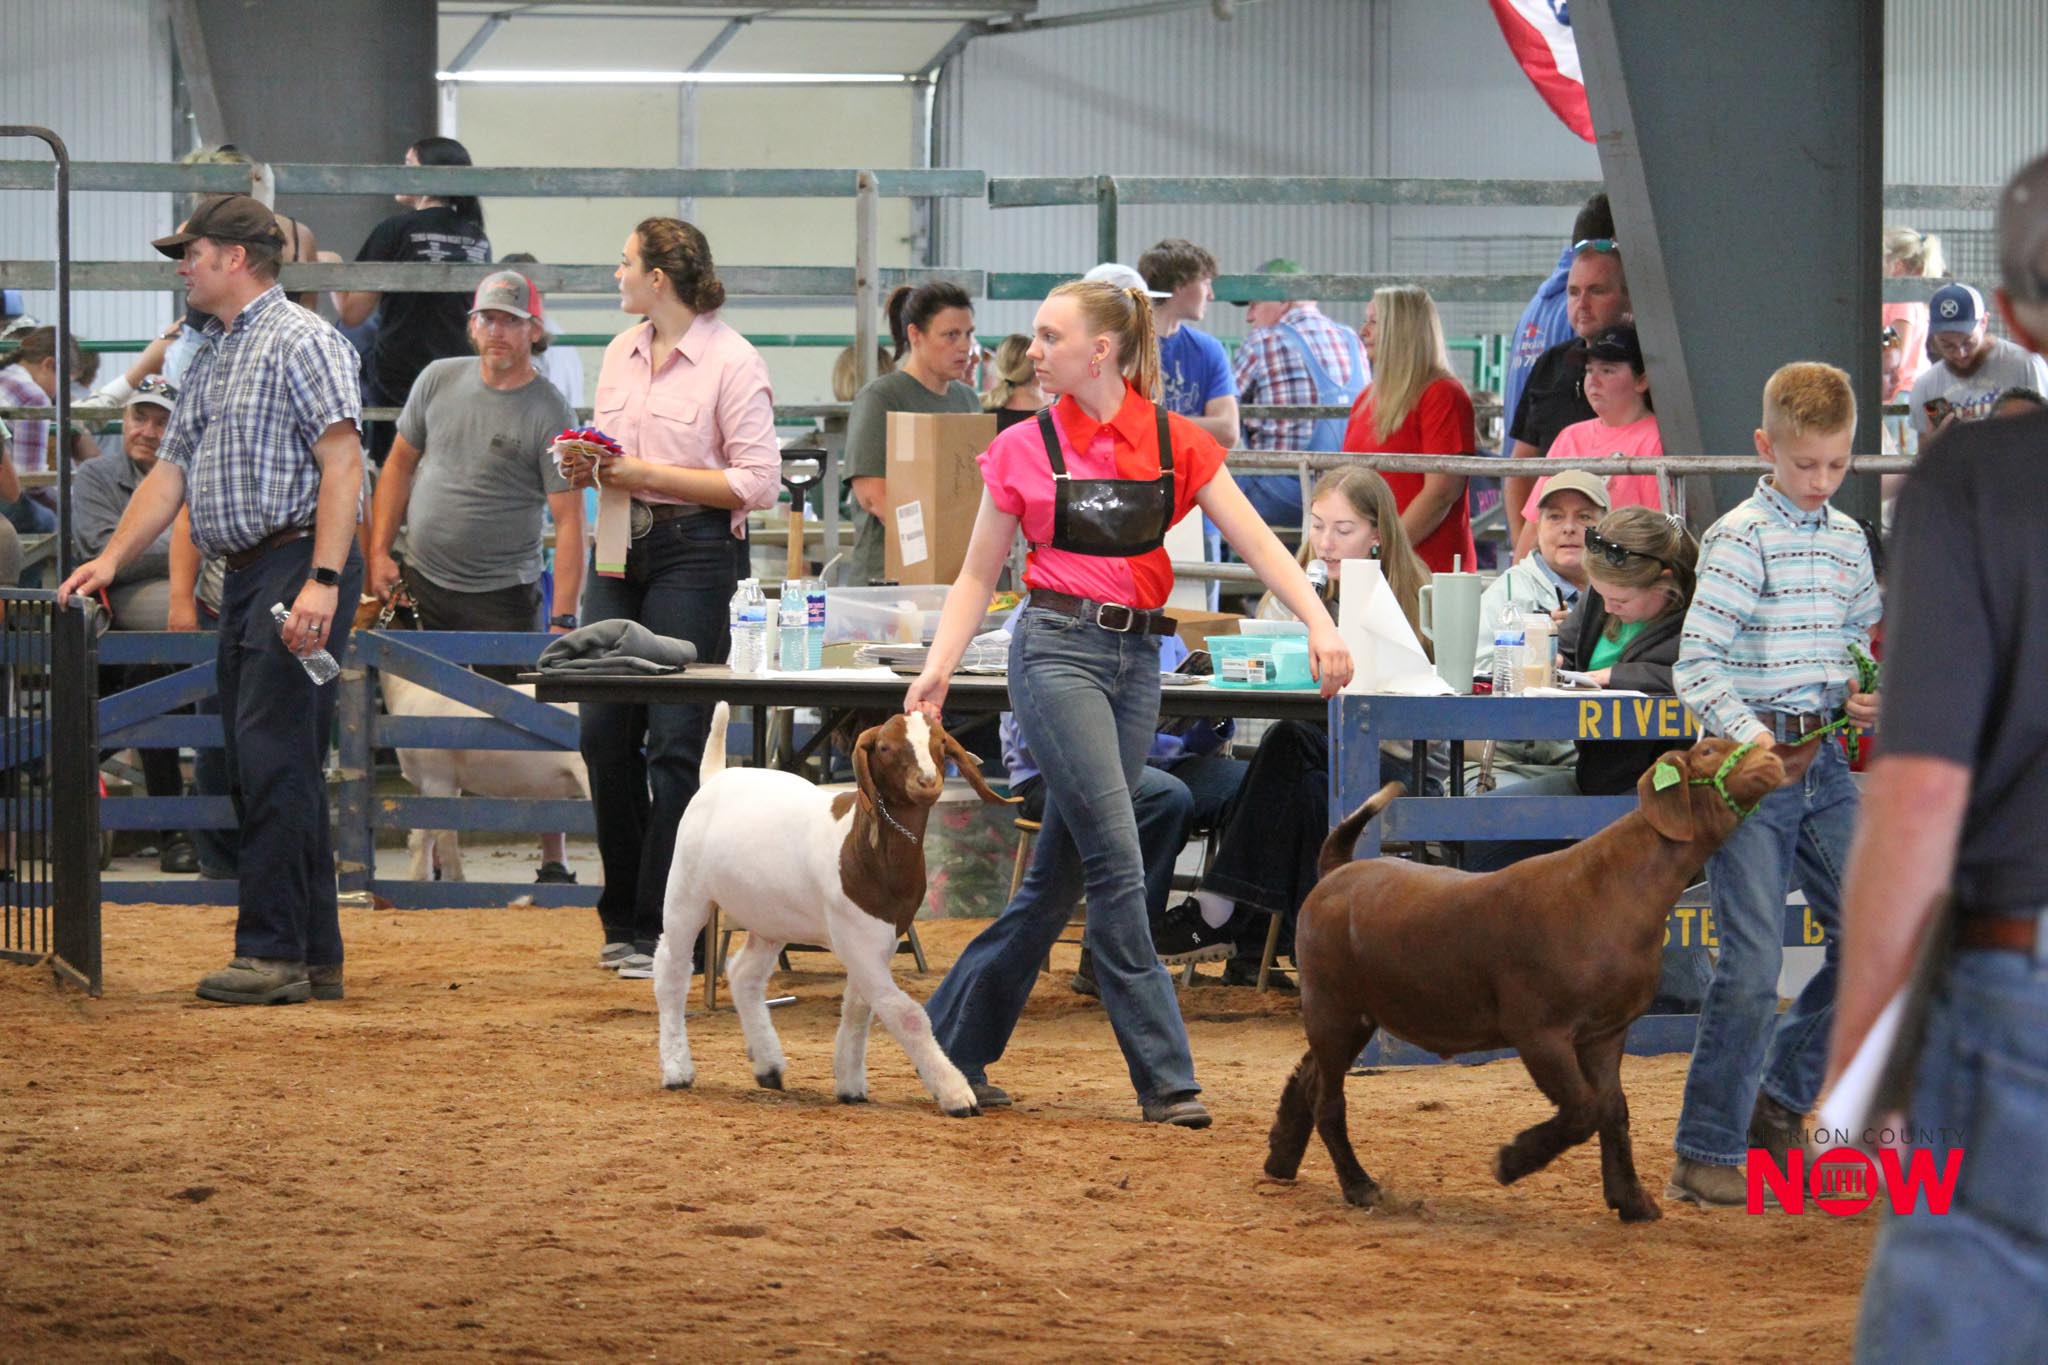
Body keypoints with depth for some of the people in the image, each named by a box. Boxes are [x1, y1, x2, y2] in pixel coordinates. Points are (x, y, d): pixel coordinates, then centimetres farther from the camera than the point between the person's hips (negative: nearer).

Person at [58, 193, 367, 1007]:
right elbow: (172, 471, 21)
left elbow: (342, 462, -16)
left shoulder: (300, 341, -8)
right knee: (262, 765, 8)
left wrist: (323, 581, -24)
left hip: (298, 564, -10)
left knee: (275, 759, -13)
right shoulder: (210, 360, 21)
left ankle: (273, 953, -14)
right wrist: (111, 559, 10)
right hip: (245, 575, 10)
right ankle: (315, 955, 12)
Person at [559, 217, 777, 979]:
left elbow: (757, 483, -12)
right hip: (621, 549, 7)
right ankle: (624, 921, 16)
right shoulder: (622, 354, 14)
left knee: (674, 740, -6)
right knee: (604, 731, 5)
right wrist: (587, 469, 1)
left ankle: (662, 930, -1)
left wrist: (648, 475, -15)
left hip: (694, 552, -7)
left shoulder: (731, 362, -8)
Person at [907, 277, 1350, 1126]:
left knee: (1059, 875, 6)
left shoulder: (1177, 444, 5)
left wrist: (1319, 622, -13)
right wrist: (938, 669, -5)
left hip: (1138, 659, 3)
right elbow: (978, 576, 8)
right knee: (1117, 864, -12)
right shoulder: (1023, 451, 2)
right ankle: (1164, 1079, -10)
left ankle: (957, 1047, 19)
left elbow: (1255, 541, 0)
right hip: (1059, 649, -3)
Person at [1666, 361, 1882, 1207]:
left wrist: (1863, 693, 3)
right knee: (1753, 962, -11)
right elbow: (1695, 665, -15)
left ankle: (1778, 1100, 23)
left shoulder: (1848, 540, 13)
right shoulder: (1741, 537, -9)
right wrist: (1748, 733, -29)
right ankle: (1706, 1155, -2)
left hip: (1823, 763, 7)